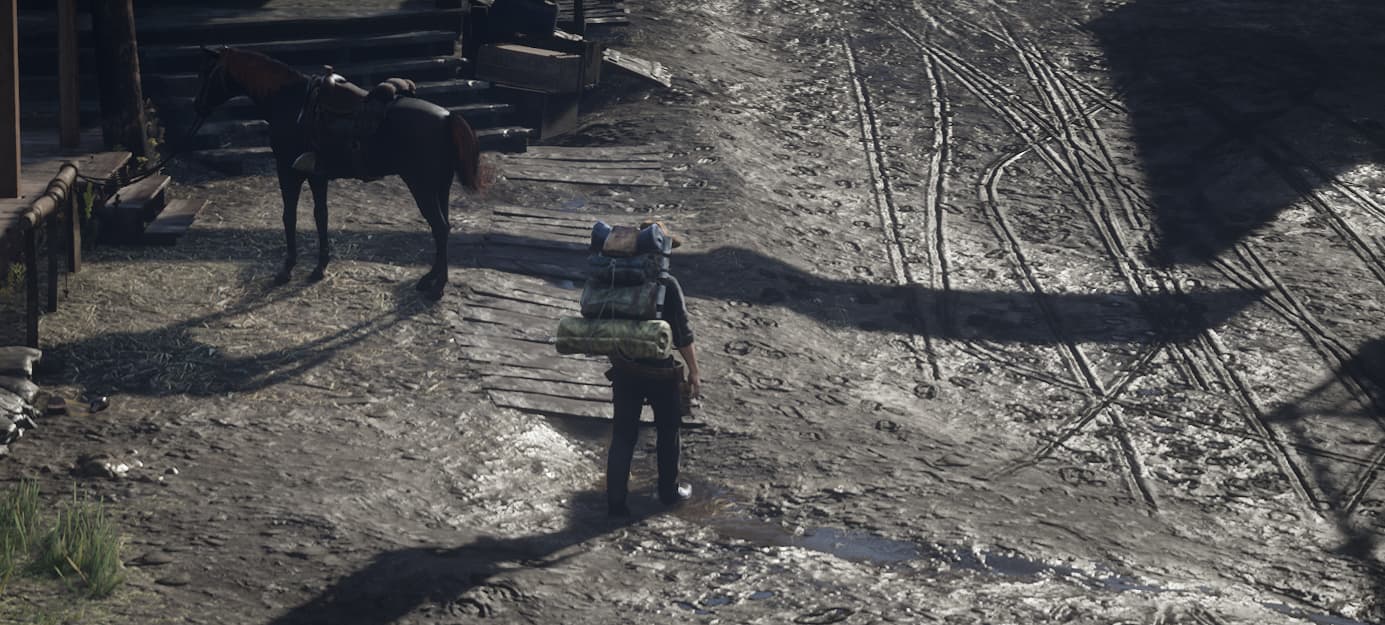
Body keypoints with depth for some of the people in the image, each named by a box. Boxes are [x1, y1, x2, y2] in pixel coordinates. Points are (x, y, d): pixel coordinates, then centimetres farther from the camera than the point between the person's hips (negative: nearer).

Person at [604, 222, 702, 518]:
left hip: (624, 370, 4)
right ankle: (669, 490, 31)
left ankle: (616, 500, 8)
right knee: (668, 432, 17)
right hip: (660, 372, -4)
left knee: (622, 435, 10)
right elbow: (682, 334, -16)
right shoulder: (667, 285, -18)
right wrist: (694, 371, -6)